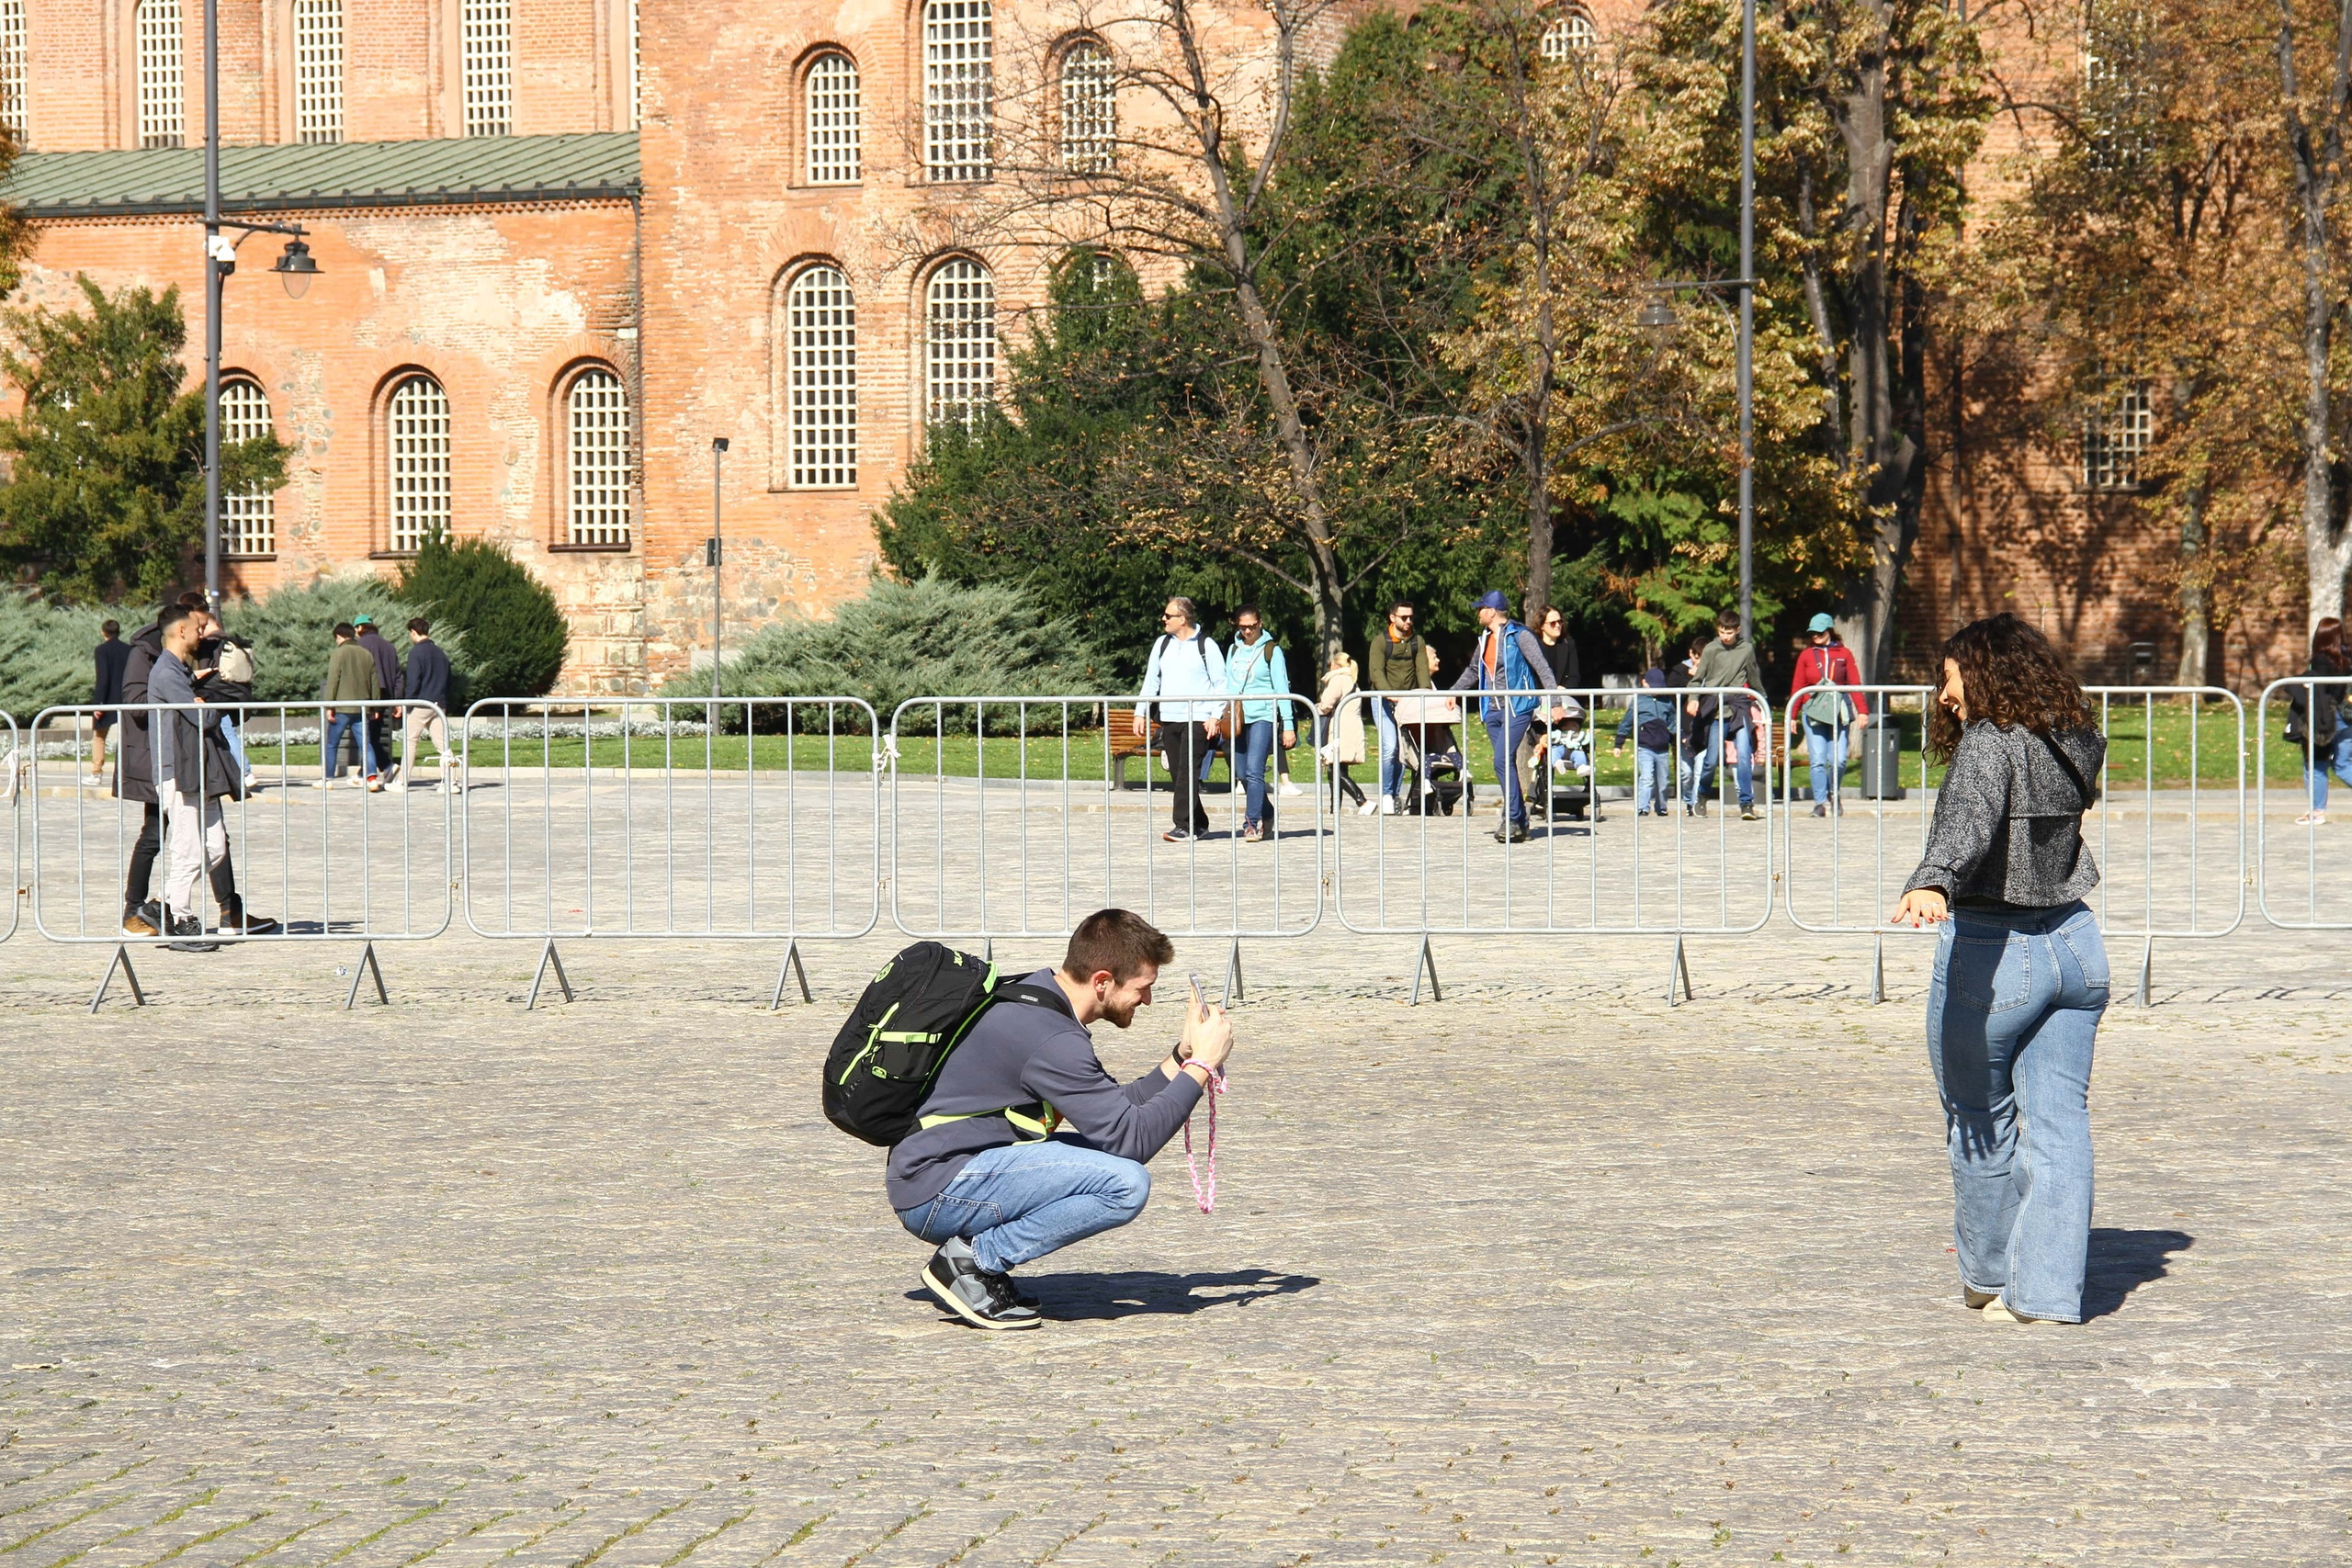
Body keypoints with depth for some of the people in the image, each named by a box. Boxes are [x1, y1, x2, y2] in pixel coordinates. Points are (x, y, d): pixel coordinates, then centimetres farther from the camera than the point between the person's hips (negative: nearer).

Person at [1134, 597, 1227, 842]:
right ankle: (1198, 823, 15)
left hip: (1197, 719, -6)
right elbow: (1151, 679, 17)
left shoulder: (1206, 645, -1)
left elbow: (1220, 683, -2)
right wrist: (1141, 712, 10)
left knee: (1188, 773, -13)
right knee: (1177, 775, 5)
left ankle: (1185, 827, -15)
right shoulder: (1162, 644, 13)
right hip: (1168, 719, 6)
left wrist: (1215, 716, -11)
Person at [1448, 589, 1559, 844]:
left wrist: (1554, 702, -21)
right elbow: (1473, 670, 31)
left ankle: (1512, 820, -15)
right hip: (1493, 711, 8)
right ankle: (1519, 823, 11)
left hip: (1517, 709, -8)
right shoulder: (1485, 639, 14)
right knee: (1505, 765, 7)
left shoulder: (1519, 636, -9)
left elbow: (1542, 668, -14)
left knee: (1502, 761, -18)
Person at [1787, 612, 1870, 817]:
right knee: (1817, 760, -7)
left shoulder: (1844, 654, 7)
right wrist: (1792, 716, 5)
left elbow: (1855, 684, 6)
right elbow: (1797, 687, 10)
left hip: (1839, 712, 0)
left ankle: (1833, 793, 20)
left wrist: (1862, 710, -3)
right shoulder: (1806, 656, 9)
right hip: (1813, 713, 0)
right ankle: (1820, 802, -2)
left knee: (1838, 760, -6)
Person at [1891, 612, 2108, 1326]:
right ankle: (2049, 1288, 5)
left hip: (1990, 954, -7)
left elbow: (1968, 818, -36)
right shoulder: (2072, 744, 9)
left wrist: (1930, 884, -52)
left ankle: (1991, 1273, 26)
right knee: (2059, 1121, 6)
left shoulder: (1991, 743, -15)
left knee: (1982, 1122, 11)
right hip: (2075, 945, 7)